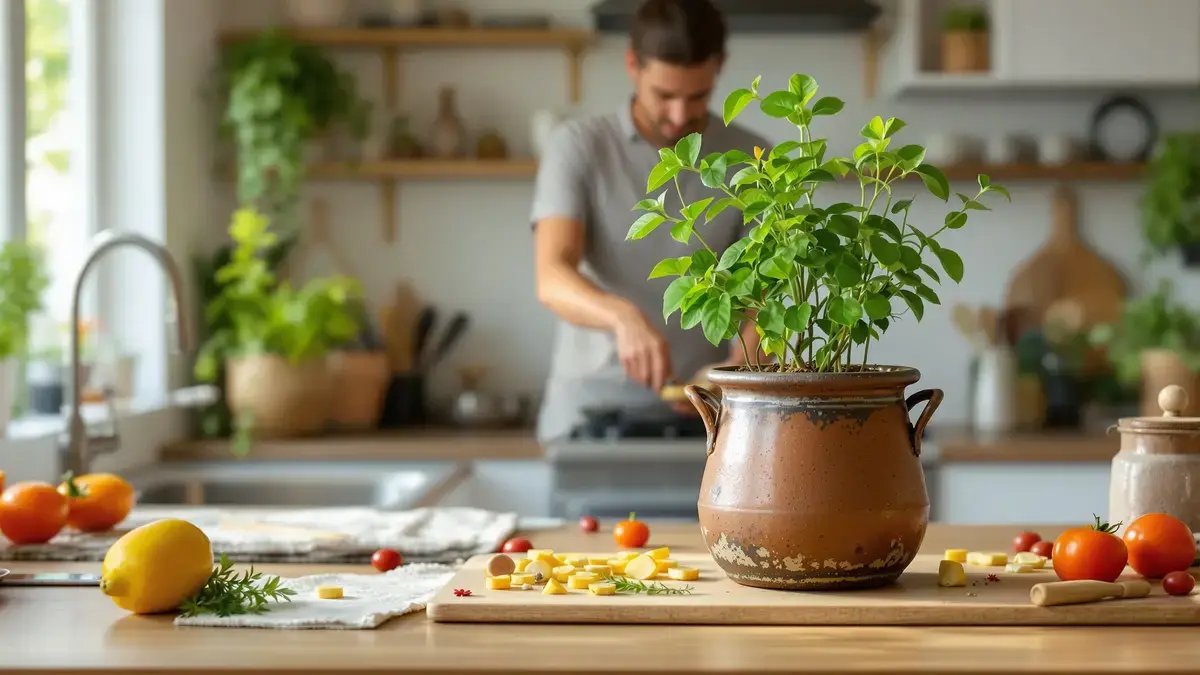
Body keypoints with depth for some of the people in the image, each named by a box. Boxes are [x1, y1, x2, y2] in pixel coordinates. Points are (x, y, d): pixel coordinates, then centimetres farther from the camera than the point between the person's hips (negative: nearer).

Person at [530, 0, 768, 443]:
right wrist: (624, 317, -34)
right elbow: (552, 279, -14)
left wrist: (738, 369, -21)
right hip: (588, 408, -1)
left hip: (699, 412, 1)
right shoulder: (578, 146, -1)